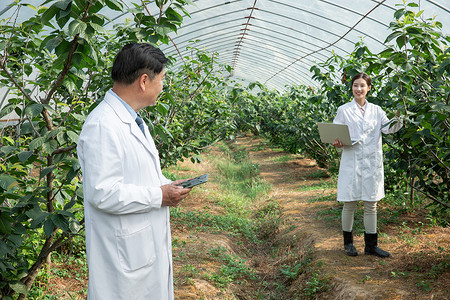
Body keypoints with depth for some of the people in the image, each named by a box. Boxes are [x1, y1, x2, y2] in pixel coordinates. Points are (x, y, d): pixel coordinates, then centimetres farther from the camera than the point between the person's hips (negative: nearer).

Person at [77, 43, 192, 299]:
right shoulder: (102, 125, -23)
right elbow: (102, 193, -27)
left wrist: (167, 184, 6)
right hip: (123, 252, -10)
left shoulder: (133, 120, 12)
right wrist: (159, 196, -19)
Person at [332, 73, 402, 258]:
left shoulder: (376, 110, 10)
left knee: (371, 205, 7)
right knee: (349, 205, 2)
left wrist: (398, 121, -26)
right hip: (351, 162, -2)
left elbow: (388, 128, -4)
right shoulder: (344, 110, 3)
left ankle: (371, 245, 16)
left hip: (372, 162, 3)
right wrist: (337, 143, -19)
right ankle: (348, 242, 19)